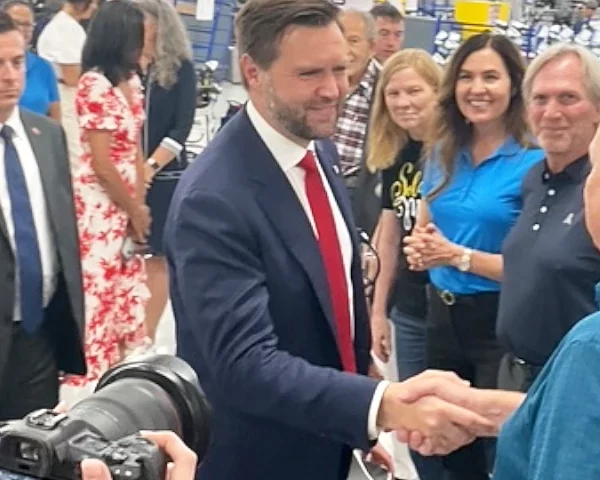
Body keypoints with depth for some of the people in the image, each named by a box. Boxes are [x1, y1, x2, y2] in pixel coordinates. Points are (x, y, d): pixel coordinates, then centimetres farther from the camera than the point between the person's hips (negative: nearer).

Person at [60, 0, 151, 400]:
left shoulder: (132, 81, 8)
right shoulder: (94, 85, -17)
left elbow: (135, 147, 9)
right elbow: (101, 162, -17)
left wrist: (140, 203, -1)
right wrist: (133, 210, -8)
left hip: (128, 201, 8)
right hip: (100, 203, -8)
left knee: (130, 287, 16)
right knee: (98, 289, -2)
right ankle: (92, 379, 9)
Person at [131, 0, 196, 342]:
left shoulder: (180, 68, -1)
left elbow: (182, 127, -5)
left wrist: (150, 166, -15)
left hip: (164, 175, -2)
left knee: (157, 257, 3)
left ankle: (147, 336, 10)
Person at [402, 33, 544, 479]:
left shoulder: (534, 162, -13)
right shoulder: (444, 152, 5)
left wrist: (458, 256, -23)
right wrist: (420, 249, -5)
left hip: (502, 323, -6)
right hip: (443, 314, 6)